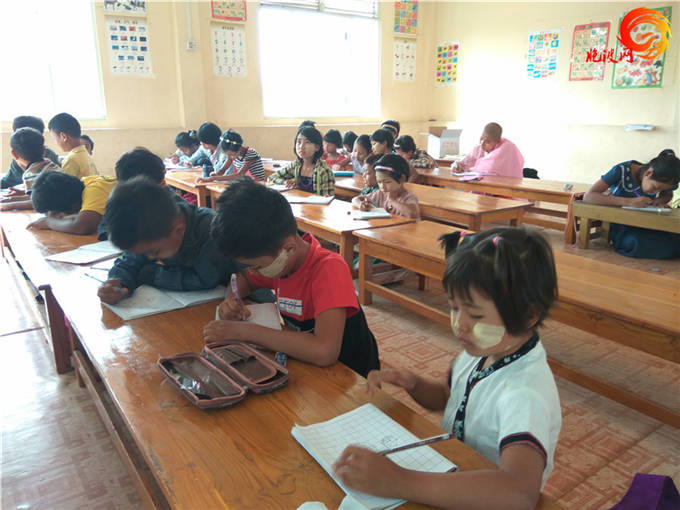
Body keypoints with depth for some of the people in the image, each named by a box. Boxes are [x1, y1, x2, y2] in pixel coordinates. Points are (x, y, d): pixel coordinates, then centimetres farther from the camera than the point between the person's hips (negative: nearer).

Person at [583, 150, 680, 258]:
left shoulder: (660, 181, -6)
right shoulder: (621, 171, -21)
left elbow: (668, 194, 19)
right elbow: (588, 196, -31)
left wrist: (660, 200, -8)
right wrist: (629, 202, -39)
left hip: (645, 226, 5)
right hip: (620, 227, -4)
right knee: (636, 243, -37)